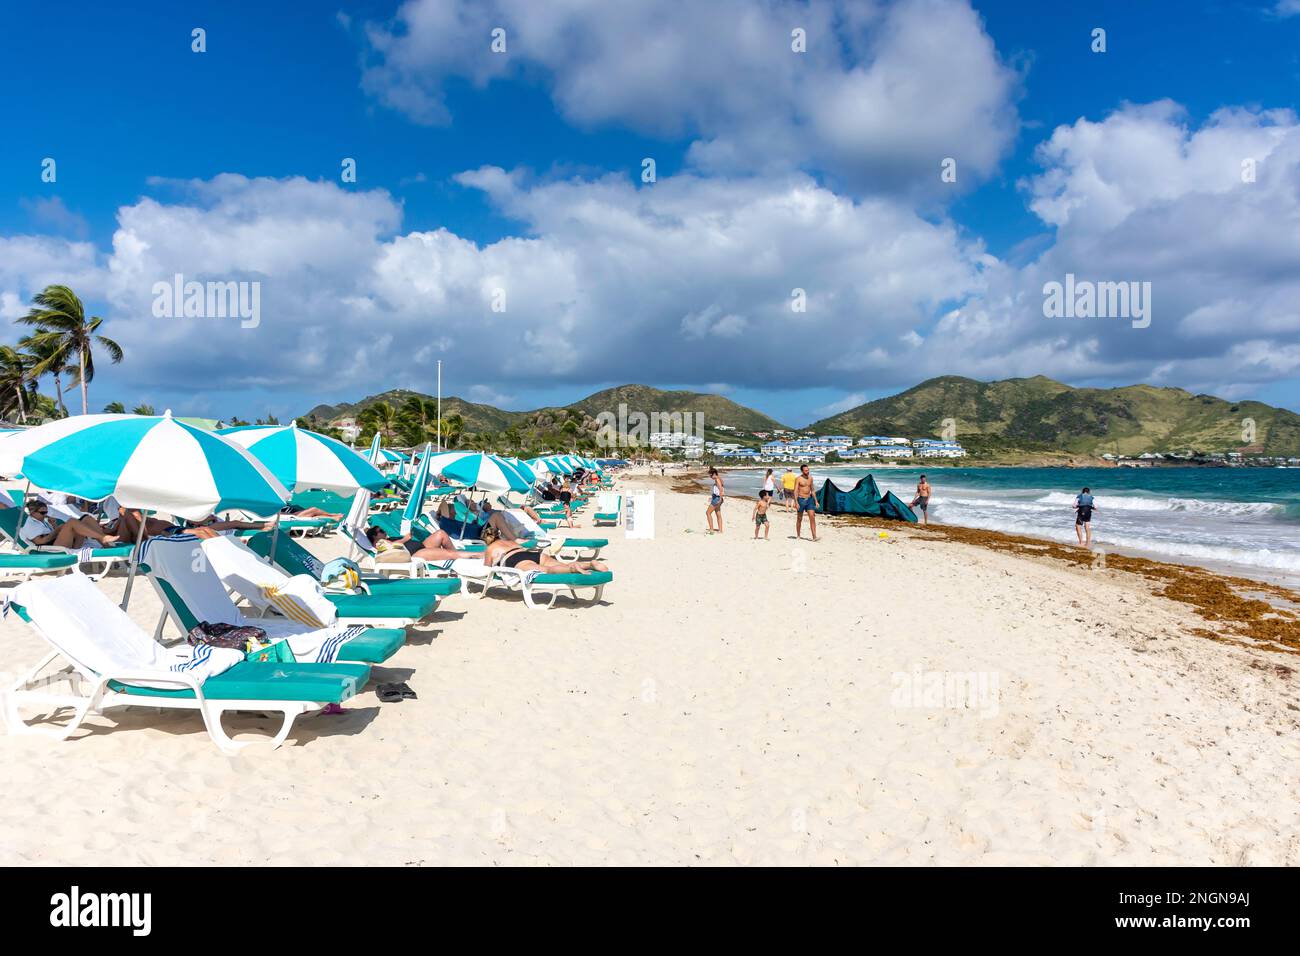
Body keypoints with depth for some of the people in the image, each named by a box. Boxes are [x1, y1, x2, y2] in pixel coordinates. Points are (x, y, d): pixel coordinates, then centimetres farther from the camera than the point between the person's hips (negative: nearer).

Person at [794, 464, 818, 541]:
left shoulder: (810, 478, 9)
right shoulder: (798, 479, -7)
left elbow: (812, 490, 17)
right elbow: (795, 491, -11)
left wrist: (816, 501, 13)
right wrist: (796, 502, -21)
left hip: (809, 499, 4)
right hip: (801, 500, -4)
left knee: (812, 517, -7)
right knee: (799, 519, 7)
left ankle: (814, 537, -11)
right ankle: (798, 536, 21)